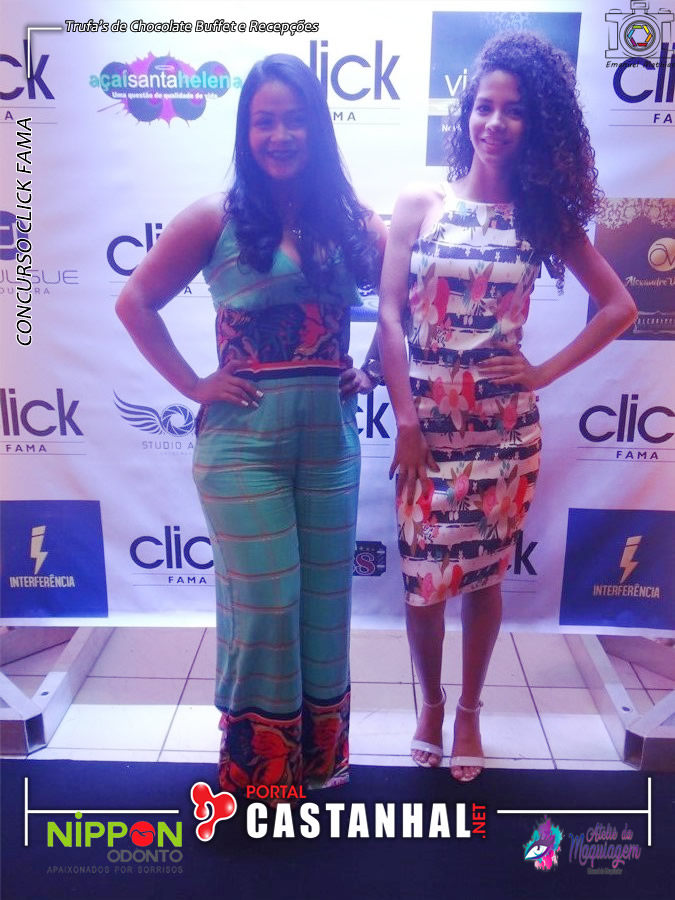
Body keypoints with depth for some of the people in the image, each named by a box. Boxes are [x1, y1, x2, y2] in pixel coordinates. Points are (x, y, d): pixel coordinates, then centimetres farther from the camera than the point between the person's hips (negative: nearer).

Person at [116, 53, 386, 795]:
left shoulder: (351, 221, 6)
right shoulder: (217, 217, -2)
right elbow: (136, 302, 1)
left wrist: (371, 371, 4)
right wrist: (193, 384, -5)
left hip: (331, 437, 3)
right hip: (244, 440, -3)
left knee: (325, 598, 12)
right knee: (264, 604, 3)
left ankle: (321, 757, 36)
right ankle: (259, 765, 28)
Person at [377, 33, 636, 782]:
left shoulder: (545, 216, 3)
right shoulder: (419, 204, 0)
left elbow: (619, 307, 5)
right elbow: (389, 315, -6)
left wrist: (545, 371, -6)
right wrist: (406, 422, -12)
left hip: (505, 427, 1)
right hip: (427, 422, 0)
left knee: (484, 574, 12)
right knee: (422, 573, 7)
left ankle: (468, 710, 33)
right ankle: (431, 701, 33)